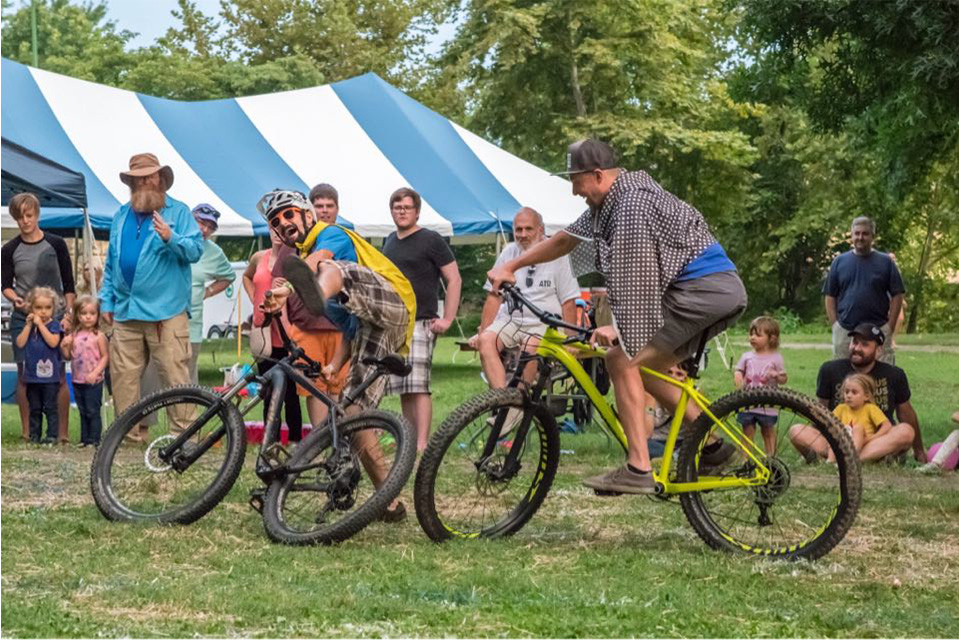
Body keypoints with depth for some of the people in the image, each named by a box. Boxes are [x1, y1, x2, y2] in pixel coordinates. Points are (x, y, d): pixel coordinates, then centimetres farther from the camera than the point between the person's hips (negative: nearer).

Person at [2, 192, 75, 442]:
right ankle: (26, 432, 9)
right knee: (24, 375, 2)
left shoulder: (56, 244, 1)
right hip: (22, 318, 1)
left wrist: (68, 315, -6)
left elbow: (68, 285, 3)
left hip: (53, 317, -1)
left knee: (58, 375, -4)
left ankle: (63, 432, 2)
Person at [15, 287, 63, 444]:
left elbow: (53, 342, -20)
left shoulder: (54, 325, -4)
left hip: (49, 375, -4)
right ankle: (34, 435, 17)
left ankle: (52, 435, 2)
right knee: (35, 408, 11)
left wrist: (40, 324, -17)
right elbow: (20, 343, -3)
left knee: (50, 407, -1)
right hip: (32, 375, 4)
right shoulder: (28, 325, 8)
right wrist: (29, 325, -8)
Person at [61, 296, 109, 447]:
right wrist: (64, 346, -7)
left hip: (93, 381, -6)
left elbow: (105, 357, -10)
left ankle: (94, 439, 0)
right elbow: (68, 356, 12)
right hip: (77, 380, 6)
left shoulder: (98, 336, -9)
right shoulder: (74, 335, 7)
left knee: (93, 411, -4)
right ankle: (84, 439, 19)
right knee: (83, 412, 13)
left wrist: (95, 373, -19)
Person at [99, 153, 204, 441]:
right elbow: (111, 262, 22)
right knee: (123, 376, 5)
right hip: (125, 311, 5)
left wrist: (171, 238, -25)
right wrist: (106, 300, 15)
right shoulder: (121, 216, 19)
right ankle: (131, 432, 12)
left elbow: (196, 250, -7)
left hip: (166, 312, -5)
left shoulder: (179, 212, 3)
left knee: (175, 374, -8)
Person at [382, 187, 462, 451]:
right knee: (403, 389, 6)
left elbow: (454, 279, -5)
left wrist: (447, 319, -10)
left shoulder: (431, 240, -2)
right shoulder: (390, 242, 18)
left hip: (421, 323, -7)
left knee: (418, 386, -14)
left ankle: (422, 444, -17)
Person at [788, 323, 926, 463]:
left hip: (879, 442, 0)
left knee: (906, 432, -33)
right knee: (796, 431, -24)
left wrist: (919, 451, 21)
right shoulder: (830, 370, 4)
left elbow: (906, 412, 15)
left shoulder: (894, 375, 5)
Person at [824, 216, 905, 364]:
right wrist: (834, 324, 0)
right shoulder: (840, 262, 8)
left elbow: (897, 296, 4)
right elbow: (830, 296, 9)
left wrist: (890, 327, -3)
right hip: (844, 331, 2)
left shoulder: (885, 262, 5)